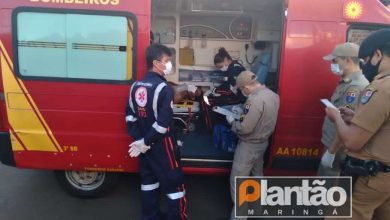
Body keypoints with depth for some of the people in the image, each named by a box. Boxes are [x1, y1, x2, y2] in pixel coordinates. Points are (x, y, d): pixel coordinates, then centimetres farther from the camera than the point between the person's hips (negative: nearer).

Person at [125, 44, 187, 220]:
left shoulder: (136, 86, 4)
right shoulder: (164, 88, -19)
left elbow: (130, 115, 6)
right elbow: (163, 123, -24)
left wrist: (139, 139, 4)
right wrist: (144, 142, -14)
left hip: (143, 144, 8)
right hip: (161, 146, -8)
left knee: (148, 180, 21)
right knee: (174, 184, 5)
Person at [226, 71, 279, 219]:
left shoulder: (255, 100, -30)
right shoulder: (272, 94, -1)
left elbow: (245, 128, -29)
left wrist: (232, 122, -11)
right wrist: (243, 113, 8)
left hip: (249, 145, -9)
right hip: (263, 141, 9)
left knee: (237, 180, 4)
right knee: (257, 174, 28)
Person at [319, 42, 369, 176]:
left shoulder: (355, 87, -22)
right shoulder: (347, 83, 9)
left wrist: (331, 152, -21)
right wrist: (329, 149, 17)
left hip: (338, 151, -9)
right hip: (333, 146, 9)